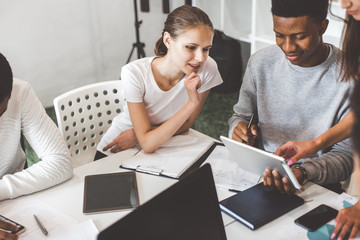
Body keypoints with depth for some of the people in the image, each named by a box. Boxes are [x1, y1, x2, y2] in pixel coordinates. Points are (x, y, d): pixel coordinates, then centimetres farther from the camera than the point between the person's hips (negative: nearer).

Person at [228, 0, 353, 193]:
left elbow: (346, 154, -9)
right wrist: (239, 128, -11)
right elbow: (241, 115, 13)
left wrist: (305, 172, -27)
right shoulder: (260, 63, 0)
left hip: (318, 188, -3)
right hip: (261, 175, 3)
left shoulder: (349, 77, -12)